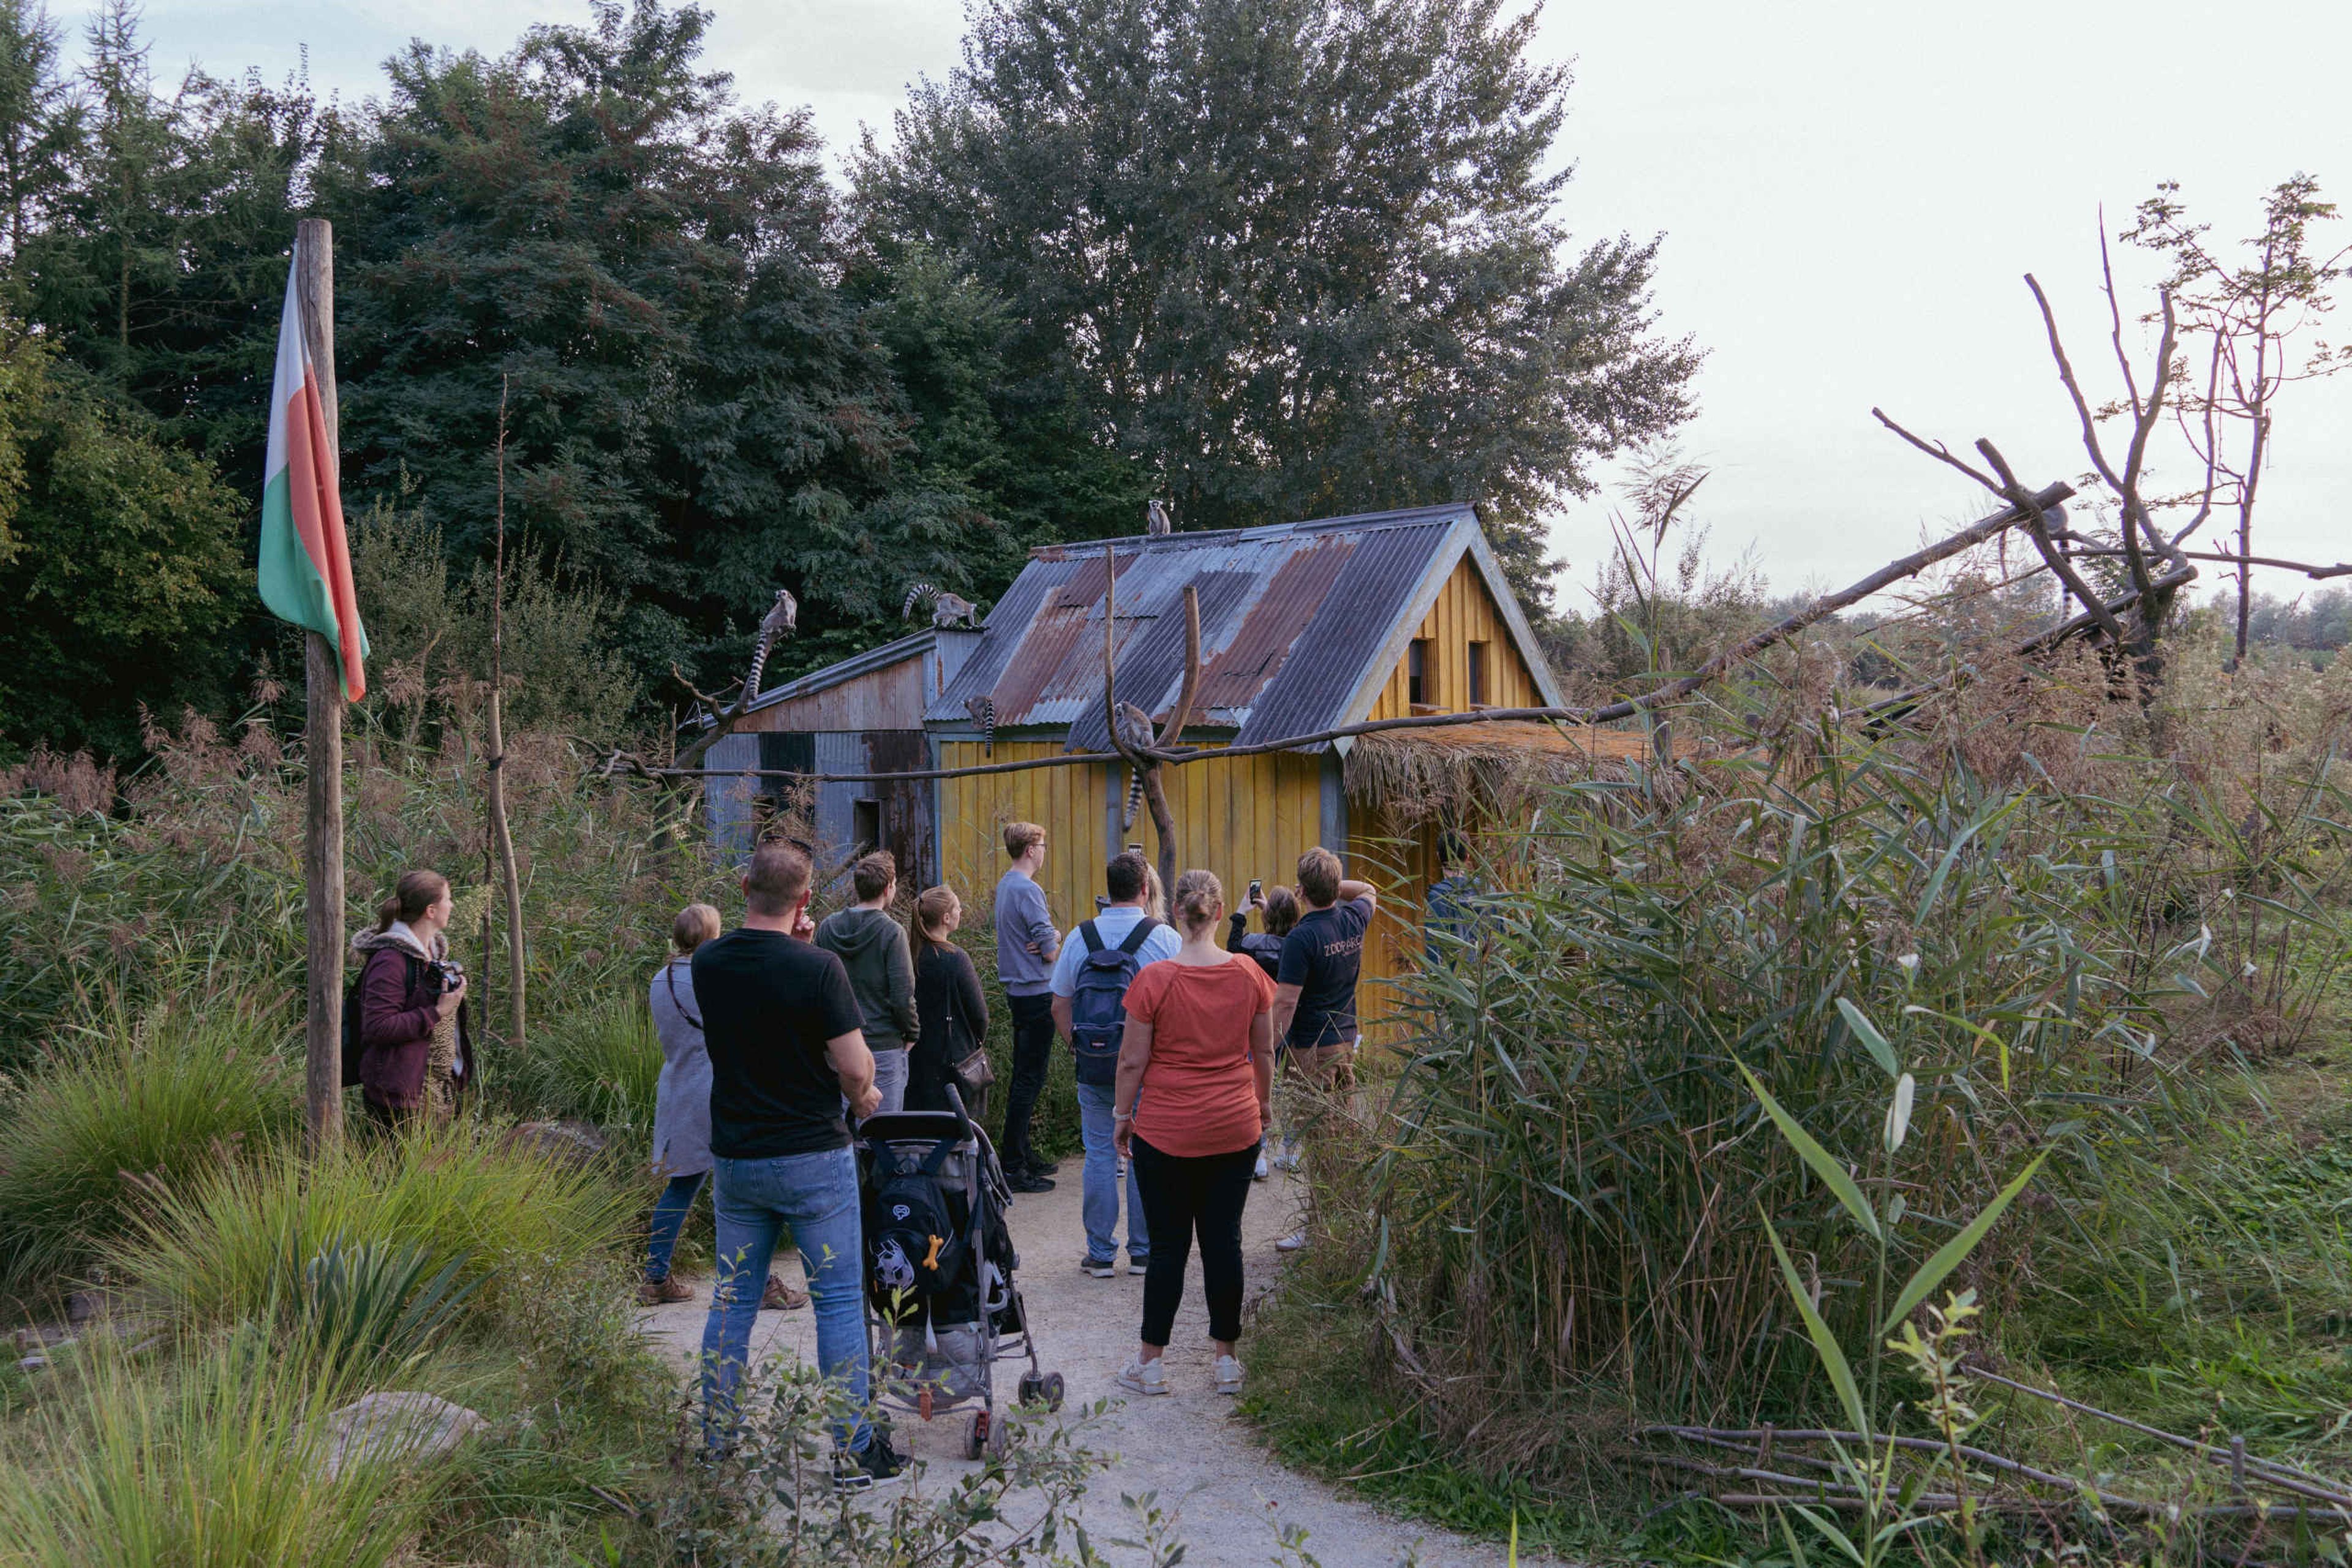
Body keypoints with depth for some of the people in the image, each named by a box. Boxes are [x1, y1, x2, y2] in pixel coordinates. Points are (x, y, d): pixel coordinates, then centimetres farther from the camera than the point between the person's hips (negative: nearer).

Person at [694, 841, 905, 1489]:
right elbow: (856, 1068, -16)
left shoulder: (707, 963, 0)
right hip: (812, 1156, -5)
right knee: (839, 1301, 4)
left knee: (733, 1302, 14)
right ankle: (853, 1452, 8)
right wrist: (859, 1098, 6)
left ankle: (716, 1444, 19)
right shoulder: (818, 967, -17)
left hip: (734, 1159, 5)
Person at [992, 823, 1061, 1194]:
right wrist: (1057, 940, 5)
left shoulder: (1004, 884, 13)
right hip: (1037, 993, -10)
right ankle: (1012, 1167, -6)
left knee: (1023, 1076, 16)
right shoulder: (1027, 891, -17)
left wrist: (1051, 935, -5)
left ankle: (1023, 1156, 23)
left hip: (1018, 992, 10)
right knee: (1030, 1079, -7)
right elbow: (1051, 952, -17)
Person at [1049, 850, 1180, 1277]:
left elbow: (1060, 1007, 4)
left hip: (1093, 1065, 2)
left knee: (1099, 1154, 8)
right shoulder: (1165, 938, -5)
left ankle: (1100, 1253, 11)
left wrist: (1079, 1048, 13)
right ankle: (1144, 1250, 14)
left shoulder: (1079, 938, 1)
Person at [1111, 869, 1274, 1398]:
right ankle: (1227, 1360, 18)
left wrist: (1122, 1114, 7)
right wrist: (1264, 1102, 24)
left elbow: (1133, 1061, -7)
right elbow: (1264, 1051, 8)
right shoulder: (1249, 974, -3)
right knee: (1224, 1241, 10)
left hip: (1166, 1131, -2)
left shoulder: (1155, 980, -13)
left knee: (1169, 1244, 6)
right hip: (1236, 1128, 3)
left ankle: (1151, 1363, 15)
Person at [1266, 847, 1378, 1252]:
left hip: (1311, 1048, -7)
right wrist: (1333, 885, 16)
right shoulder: (1354, 920, 2)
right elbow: (1368, 891, 28)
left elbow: (1285, 1002, -20)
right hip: (1346, 1039, 7)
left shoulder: (1302, 937, -19)